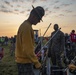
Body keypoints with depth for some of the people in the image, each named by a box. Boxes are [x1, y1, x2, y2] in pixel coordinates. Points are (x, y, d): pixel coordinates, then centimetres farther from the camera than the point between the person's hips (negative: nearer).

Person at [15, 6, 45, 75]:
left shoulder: (26, 25, 11)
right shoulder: (27, 27, -20)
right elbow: (28, 49, -23)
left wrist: (34, 57, 18)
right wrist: (36, 62, -16)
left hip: (25, 60, 9)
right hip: (25, 62, -9)